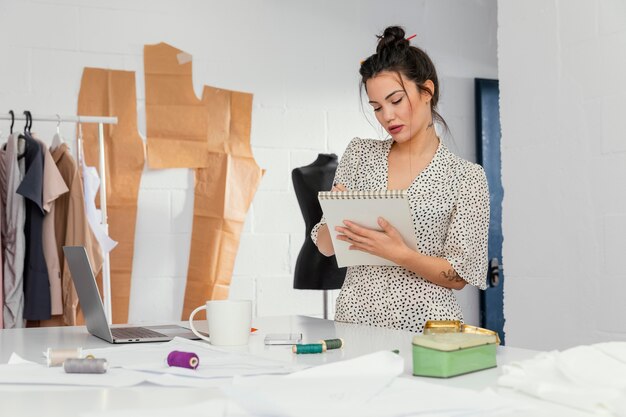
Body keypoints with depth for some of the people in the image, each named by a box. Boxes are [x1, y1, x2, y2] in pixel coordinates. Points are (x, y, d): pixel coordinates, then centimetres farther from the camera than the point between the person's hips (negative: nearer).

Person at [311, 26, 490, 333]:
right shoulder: (360, 153, 10)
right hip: (355, 318, 2)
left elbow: (459, 276, -2)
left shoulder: (466, 177, 0)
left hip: (423, 323, -2)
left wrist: (399, 253, -17)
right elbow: (325, 246, 11)